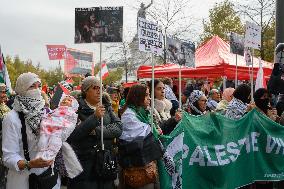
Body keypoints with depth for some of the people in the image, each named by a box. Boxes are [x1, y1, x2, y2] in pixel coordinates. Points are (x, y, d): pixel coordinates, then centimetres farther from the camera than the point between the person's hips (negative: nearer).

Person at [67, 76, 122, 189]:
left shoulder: (106, 106, 9)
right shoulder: (77, 108, -5)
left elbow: (119, 128, -3)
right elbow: (72, 135, -17)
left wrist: (97, 131, -17)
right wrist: (94, 117, -25)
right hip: (84, 162, -4)